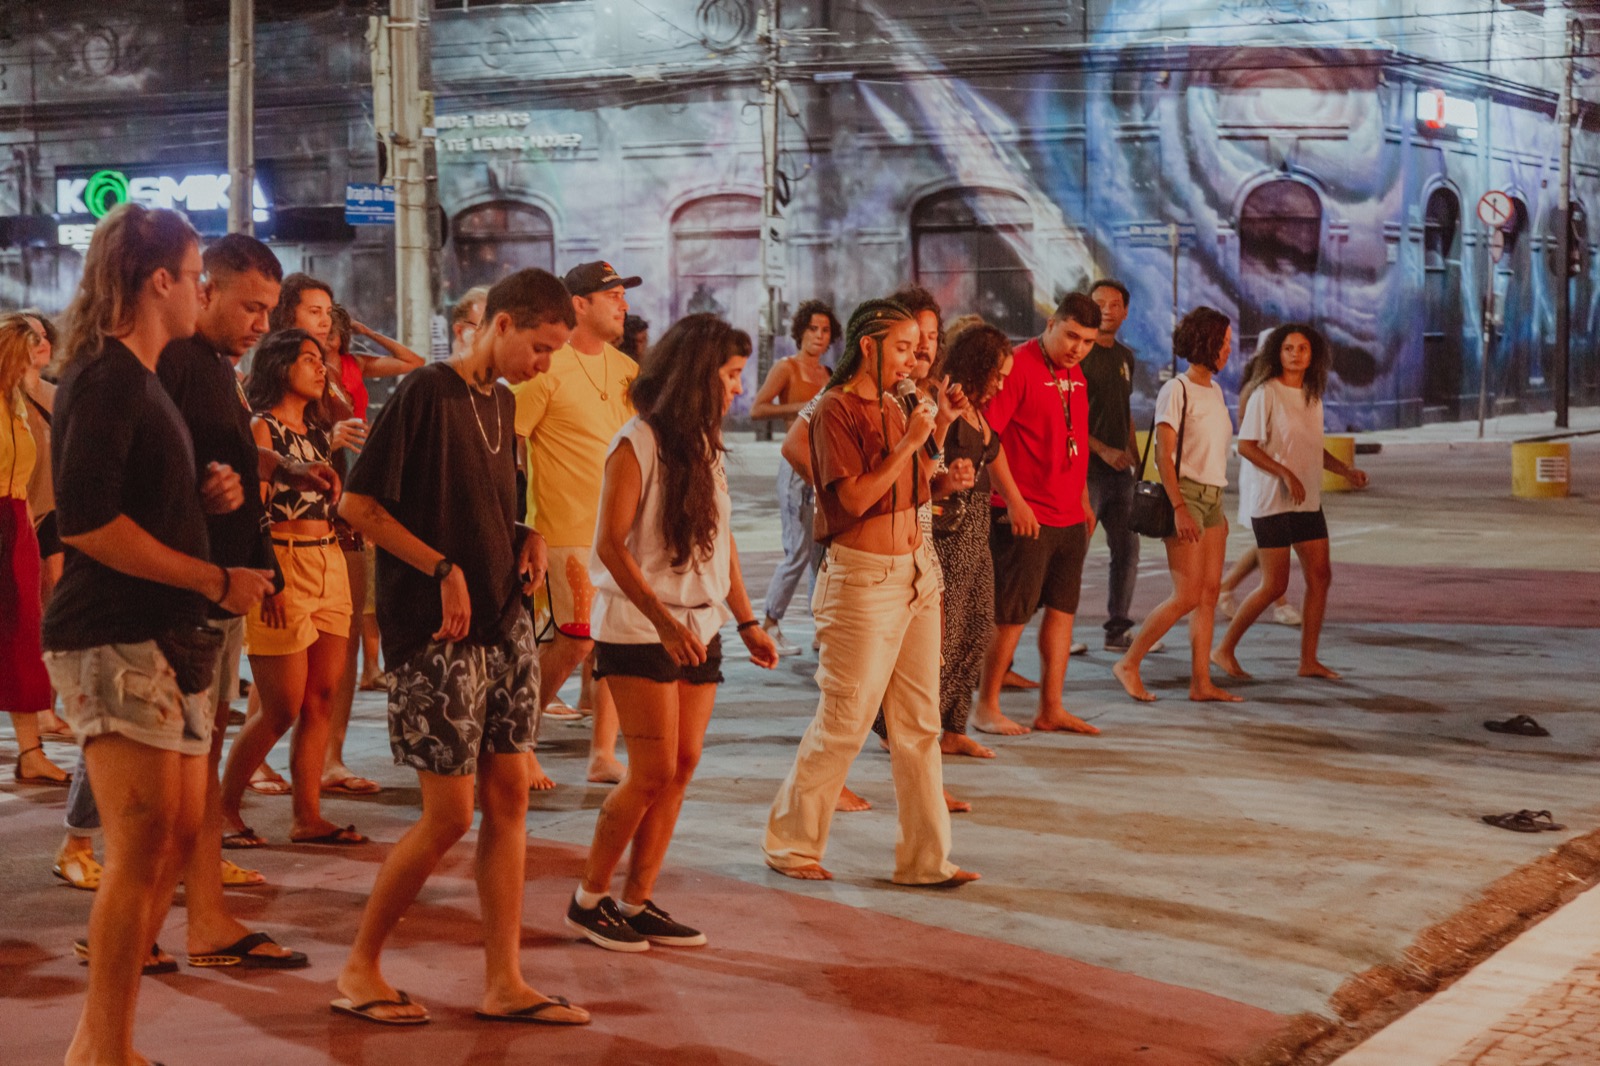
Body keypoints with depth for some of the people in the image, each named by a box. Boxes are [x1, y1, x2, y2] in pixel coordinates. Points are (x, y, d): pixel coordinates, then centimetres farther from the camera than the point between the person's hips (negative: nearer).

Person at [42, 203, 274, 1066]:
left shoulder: (140, 378, 19)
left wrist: (207, 497, 9)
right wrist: (216, 581, -18)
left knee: (178, 833, 11)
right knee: (143, 843, -11)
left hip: (167, 638, 10)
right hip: (113, 639, -10)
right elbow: (86, 520, -22)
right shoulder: (104, 378, -12)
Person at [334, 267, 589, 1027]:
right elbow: (356, 503, -16)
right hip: (436, 632, -8)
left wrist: (526, 539, 5)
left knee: (509, 796, 6)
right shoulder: (426, 395, -12)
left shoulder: (501, 402, 13)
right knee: (449, 814, -5)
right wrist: (443, 570, -18)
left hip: (504, 623, 8)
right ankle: (359, 968, 11)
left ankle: (504, 982, 11)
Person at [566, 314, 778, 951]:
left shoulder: (704, 445, 12)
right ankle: (589, 900, 6)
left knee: (682, 768, 4)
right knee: (653, 772, -8)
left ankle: (637, 901, 12)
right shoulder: (638, 444, -11)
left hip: (699, 629, 7)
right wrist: (663, 621, -22)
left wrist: (748, 622, 13)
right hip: (639, 630, -7)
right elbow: (610, 544, -16)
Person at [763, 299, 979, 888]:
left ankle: (925, 856, 14)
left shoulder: (895, 410, 13)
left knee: (919, 722, 8)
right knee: (845, 719, -1)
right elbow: (856, 498, -17)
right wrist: (908, 444, -17)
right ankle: (791, 843, 15)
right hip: (862, 575, -8)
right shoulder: (836, 409, -10)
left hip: (916, 569, 8)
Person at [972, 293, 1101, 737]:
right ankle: (987, 707, 8)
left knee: (1062, 609, 9)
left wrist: (1083, 500, 19)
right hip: (1026, 516, -8)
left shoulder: (1075, 375, 14)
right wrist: (1012, 498, -19)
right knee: (1011, 614, -2)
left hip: (1070, 516, 8)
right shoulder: (1018, 365, -12)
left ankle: (1051, 708, 16)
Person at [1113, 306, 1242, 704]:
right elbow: (1163, 455, -14)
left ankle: (1201, 681, 6)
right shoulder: (1177, 391, -10)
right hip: (1186, 493, -8)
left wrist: (1218, 508, 16)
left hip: (1213, 497, 8)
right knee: (1187, 595, -10)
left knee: (1209, 593, 4)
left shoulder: (1215, 391, 13)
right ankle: (1129, 664, 0)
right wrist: (1179, 507, -21)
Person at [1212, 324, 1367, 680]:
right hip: (1271, 500, -7)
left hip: (1308, 500, 7)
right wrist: (1285, 474, -23)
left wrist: (1346, 469, 7)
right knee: (1275, 584, -6)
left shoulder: (1312, 395, 11)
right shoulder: (1266, 393, -11)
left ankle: (1309, 660, 11)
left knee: (1320, 576, 3)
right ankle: (1225, 649, 8)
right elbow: (1245, 446, -15)